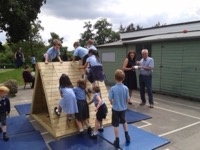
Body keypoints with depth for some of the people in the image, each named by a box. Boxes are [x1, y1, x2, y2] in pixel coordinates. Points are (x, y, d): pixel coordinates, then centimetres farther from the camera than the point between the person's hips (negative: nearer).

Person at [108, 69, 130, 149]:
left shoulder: (113, 88, -20)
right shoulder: (126, 88, -12)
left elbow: (110, 99, -15)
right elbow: (127, 99, -6)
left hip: (115, 109, -3)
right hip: (123, 108, 3)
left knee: (116, 125, 10)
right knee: (124, 121, 27)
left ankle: (117, 141, 19)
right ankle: (127, 136, 38)